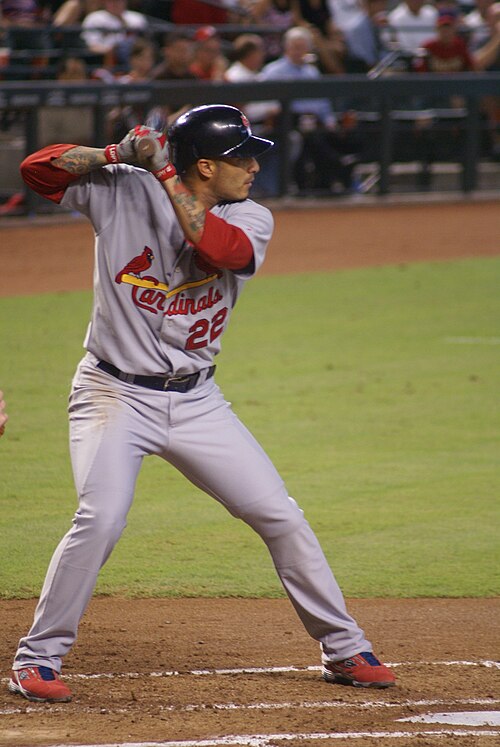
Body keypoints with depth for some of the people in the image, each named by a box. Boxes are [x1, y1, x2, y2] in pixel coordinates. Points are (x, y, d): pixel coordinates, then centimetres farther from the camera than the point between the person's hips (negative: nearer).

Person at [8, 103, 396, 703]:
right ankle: (36, 659, -9)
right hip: (115, 394, -4)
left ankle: (344, 650, 16)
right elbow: (36, 169, -9)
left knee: (281, 517, 2)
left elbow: (220, 248, -23)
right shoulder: (121, 190, -6)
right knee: (100, 519, -23)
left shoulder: (249, 218, -2)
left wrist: (164, 174, -23)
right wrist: (117, 154, -20)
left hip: (196, 401, 4)